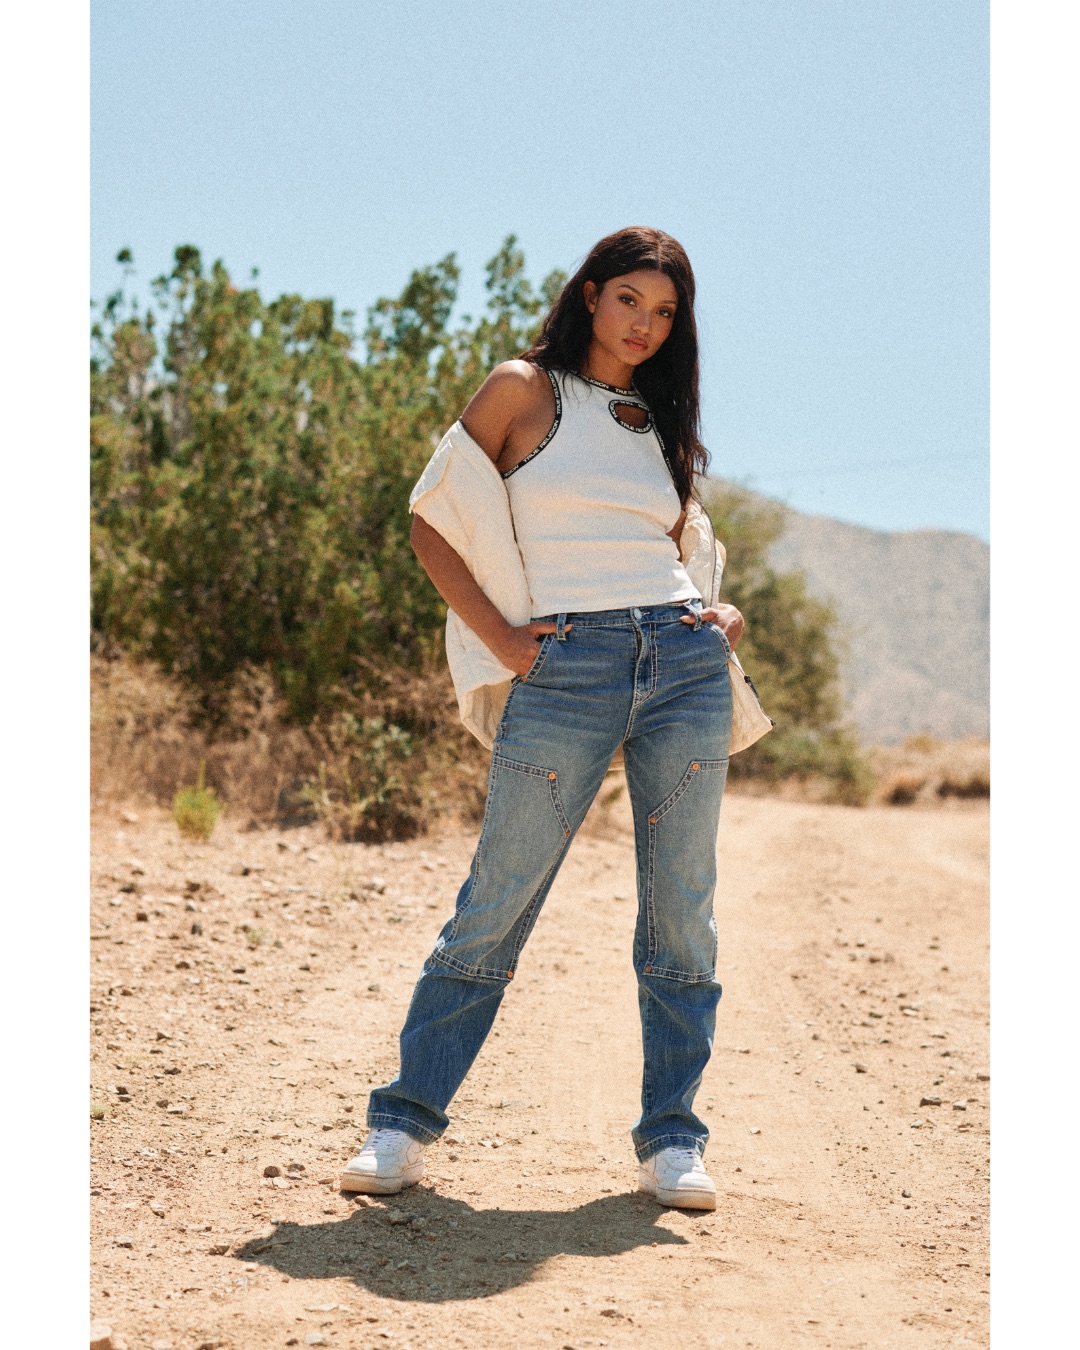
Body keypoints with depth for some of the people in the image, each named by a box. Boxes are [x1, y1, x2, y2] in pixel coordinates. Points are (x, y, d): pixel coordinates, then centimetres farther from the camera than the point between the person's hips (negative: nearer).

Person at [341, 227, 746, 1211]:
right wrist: (500, 639, -6)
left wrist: (721, 612, 5)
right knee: (497, 906, -2)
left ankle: (672, 1141, 13)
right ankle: (405, 1125, 9)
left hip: (684, 662, 4)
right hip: (567, 671, -4)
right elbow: (433, 524, 3)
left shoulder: (662, 422, 18)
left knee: (682, 915, 4)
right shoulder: (525, 390, 5)